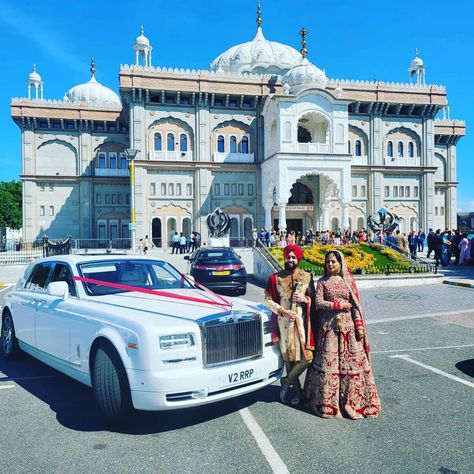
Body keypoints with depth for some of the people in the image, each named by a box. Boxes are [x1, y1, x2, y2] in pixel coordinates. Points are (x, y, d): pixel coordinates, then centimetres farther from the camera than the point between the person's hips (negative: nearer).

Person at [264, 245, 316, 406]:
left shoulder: (307, 277, 8)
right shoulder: (275, 278, 4)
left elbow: (314, 299, 13)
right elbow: (268, 300, 2)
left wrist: (305, 299, -8)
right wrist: (283, 311, -10)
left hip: (302, 322, 1)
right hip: (283, 322, -1)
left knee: (307, 356, -8)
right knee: (288, 357, 5)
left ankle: (287, 382, 15)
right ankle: (295, 389, 24)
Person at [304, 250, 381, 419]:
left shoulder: (348, 280, 6)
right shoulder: (322, 282, 4)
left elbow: (356, 304, 3)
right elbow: (319, 303, -5)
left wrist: (360, 326, -4)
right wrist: (340, 305, -10)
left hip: (348, 326, 1)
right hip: (329, 326, -1)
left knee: (352, 360, 1)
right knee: (328, 361, -2)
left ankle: (352, 398, 13)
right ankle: (327, 402, 9)